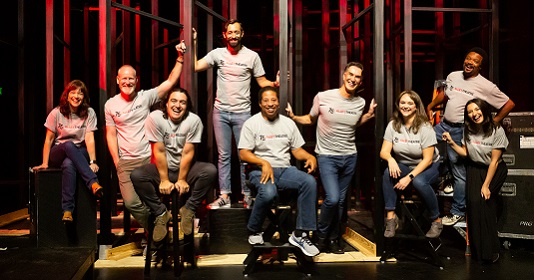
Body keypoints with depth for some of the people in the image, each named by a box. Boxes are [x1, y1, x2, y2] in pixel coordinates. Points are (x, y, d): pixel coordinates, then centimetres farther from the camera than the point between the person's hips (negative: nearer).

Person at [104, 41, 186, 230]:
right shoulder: (110, 105, 6)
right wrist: (117, 162, -1)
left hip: (148, 158, -1)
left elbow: (170, 82, -6)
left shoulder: (145, 97, 0)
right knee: (131, 202, -10)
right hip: (126, 162, 1)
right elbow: (111, 134, 6)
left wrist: (180, 58, -13)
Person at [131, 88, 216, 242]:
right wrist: (164, 180, -14)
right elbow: (159, 151, -14)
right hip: (162, 167, 0)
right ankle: (161, 213, -8)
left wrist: (182, 179, -13)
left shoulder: (194, 120, -12)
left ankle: (188, 210, -8)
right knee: (136, 175, -27)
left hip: (185, 167, 0)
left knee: (211, 171, -26)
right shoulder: (155, 118, -13)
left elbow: (188, 152, -12)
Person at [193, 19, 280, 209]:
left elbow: (262, 82, 2)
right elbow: (195, 67, 0)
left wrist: (275, 84, -17)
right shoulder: (217, 53, 4)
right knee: (223, 155, 6)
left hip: (242, 112, -2)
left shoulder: (252, 56, 0)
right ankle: (224, 196, 11)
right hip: (221, 111, 2)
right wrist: (193, 44, -4)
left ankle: (247, 196, 11)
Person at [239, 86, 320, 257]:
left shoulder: (288, 123, 15)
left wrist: (310, 157, -8)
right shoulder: (251, 123, 3)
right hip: (260, 170, -4)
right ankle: (254, 231, -7)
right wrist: (264, 163, -20)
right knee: (268, 192, -38)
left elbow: (297, 150, 15)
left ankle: (300, 234, -20)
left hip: (285, 170, 4)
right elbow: (243, 153, -4)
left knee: (310, 182, -27)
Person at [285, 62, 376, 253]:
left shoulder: (360, 102, 2)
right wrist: (293, 117, -11)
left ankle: (333, 238, 27)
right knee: (332, 198, -16)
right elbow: (310, 119, 5)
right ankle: (321, 235, 9)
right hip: (327, 156, -4)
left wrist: (369, 115, 5)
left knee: (340, 201, 9)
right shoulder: (323, 97, -10)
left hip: (350, 157, 4)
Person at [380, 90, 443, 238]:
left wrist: (410, 177, -28)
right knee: (388, 173, -29)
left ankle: (437, 221, -14)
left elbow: (428, 159, -18)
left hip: (427, 166, -3)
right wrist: (390, 159, -34)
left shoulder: (425, 127, -17)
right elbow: (384, 151, -8)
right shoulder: (393, 125, -5)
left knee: (419, 182, -36)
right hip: (404, 165, 3)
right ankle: (391, 217, -21)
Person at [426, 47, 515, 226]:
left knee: (460, 172, -1)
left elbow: (509, 104, -4)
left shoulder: (485, 86, -10)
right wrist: (430, 107, 19)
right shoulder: (453, 76, 7)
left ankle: (457, 213, 10)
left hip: (461, 131, -6)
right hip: (443, 125, 7)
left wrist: (493, 122, -4)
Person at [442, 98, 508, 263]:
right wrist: (451, 143, -8)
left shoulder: (497, 131, -15)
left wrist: (486, 185, -16)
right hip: (475, 169, 4)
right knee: (474, 201, -16)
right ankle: (477, 249, -5)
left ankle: (489, 251, -9)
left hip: (494, 171, -3)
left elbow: (494, 161, -15)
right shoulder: (468, 130, -1)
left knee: (485, 200, -22)